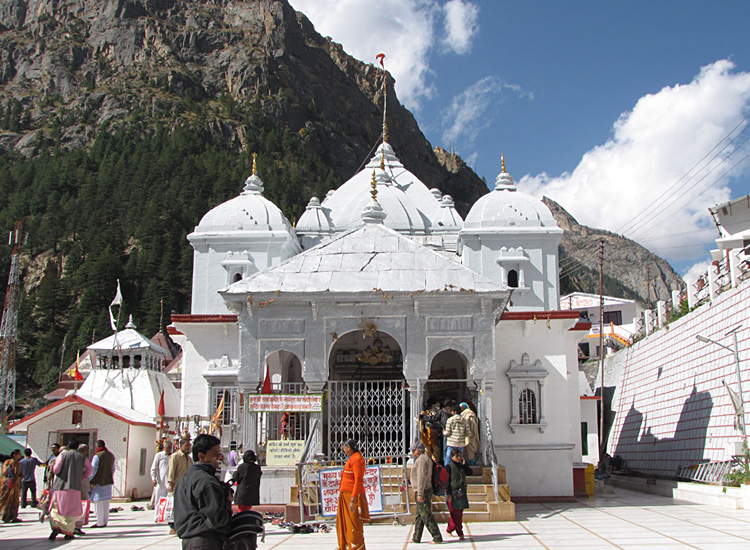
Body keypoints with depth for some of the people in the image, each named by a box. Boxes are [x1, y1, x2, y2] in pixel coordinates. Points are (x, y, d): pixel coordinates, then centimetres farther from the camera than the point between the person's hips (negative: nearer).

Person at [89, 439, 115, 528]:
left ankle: (100, 523, -1)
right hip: (108, 482, 7)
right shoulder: (111, 455, 9)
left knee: (98, 503, -2)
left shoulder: (97, 456, -13)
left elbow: (93, 470, -15)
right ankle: (105, 521, 14)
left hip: (98, 482, -7)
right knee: (106, 502, 11)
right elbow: (113, 469, 16)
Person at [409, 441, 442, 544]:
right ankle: (416, 538, 18)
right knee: (419, 516, 14)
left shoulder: (421, 459, -14)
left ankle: (437, 538, -6)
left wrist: (420, 494, -24)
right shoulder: (427, 458, 17)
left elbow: (421, 477, -21)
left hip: (422, 491, -11)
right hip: (427, 490, 11)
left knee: (427, 516, -7)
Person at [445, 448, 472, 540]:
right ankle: (460, 534, -4)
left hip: (462, 494, 6)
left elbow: (470, 473, 3)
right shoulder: (449, 467, -4)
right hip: (453, 493, -6)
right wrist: (448, 494, -14)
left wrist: (464, 464, -4)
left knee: (459, 514, 8)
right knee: (455, 514, -6)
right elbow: (446, 481, -8)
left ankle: (449, 530, 23)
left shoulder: (462, 466, 13)